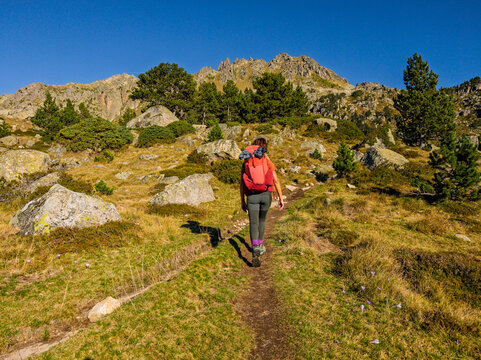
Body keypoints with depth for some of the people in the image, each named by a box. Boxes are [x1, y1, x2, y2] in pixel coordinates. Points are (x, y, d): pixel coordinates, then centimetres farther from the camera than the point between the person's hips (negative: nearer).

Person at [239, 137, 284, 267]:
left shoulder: (246, 162, 8)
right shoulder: (267, 161, 3)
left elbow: (242, 184, 5)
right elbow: (276, 181, -2)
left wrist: (242, 201, 11)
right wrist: (281, 198, 3)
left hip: (251, 196, 0)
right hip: (266, 194, 1)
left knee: (253, 224, -1)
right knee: (262, 220, 23)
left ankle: (255, 251, -21)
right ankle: (260, 246, 35)